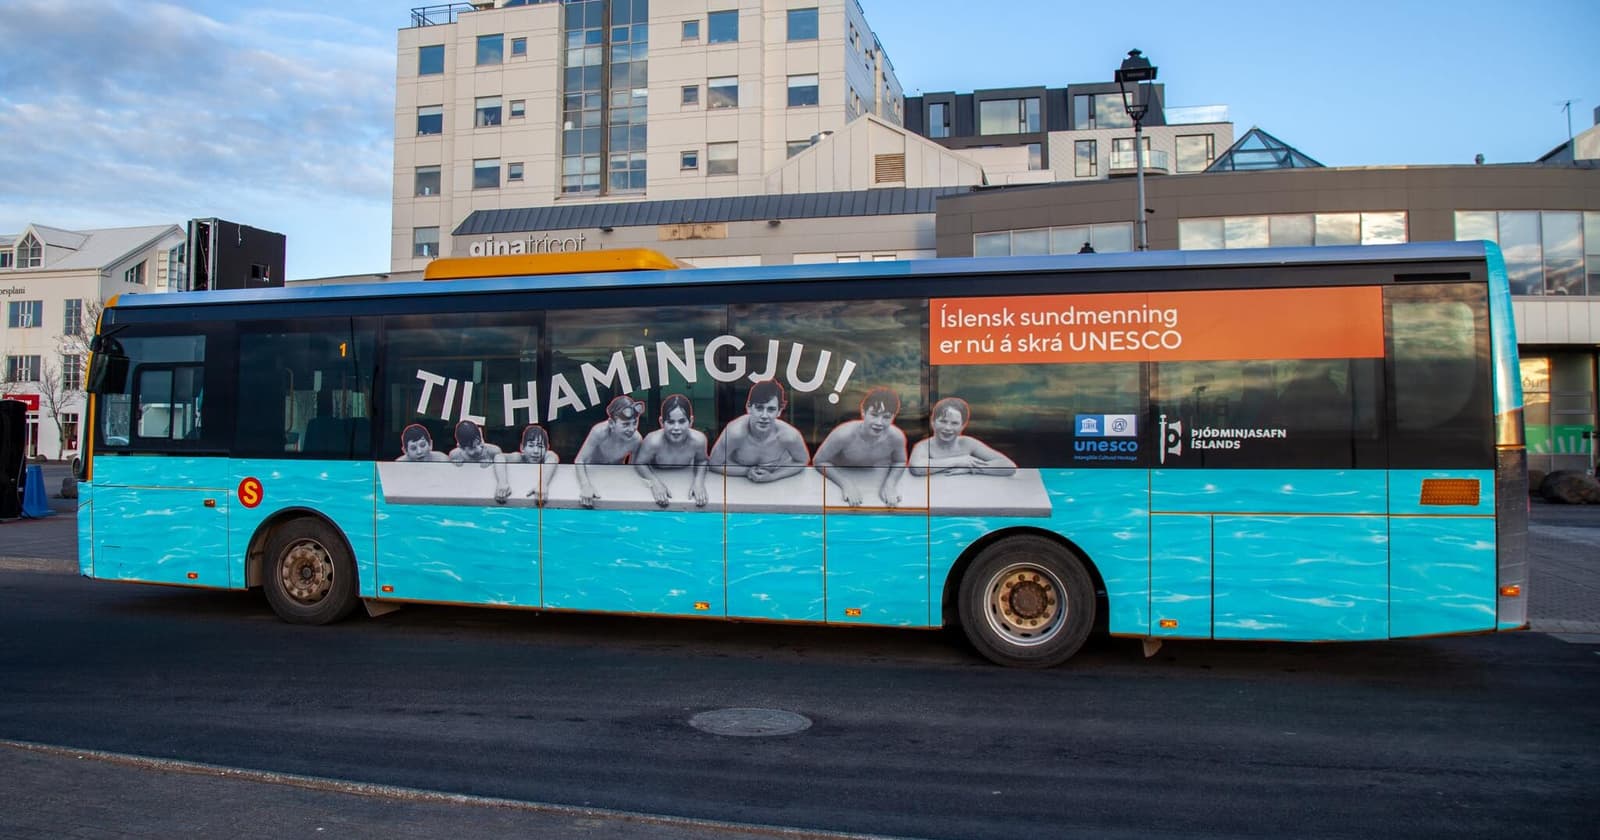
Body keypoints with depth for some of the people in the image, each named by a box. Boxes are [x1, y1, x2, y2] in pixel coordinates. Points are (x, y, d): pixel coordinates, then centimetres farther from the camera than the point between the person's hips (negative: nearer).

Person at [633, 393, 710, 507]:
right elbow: (639, 463, -16)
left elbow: (702, 461, -6)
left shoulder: (698, 439, -29)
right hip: (658, 478, -2)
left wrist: (699, 481, -24)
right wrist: (655, 482, -32)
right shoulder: (653, 441, -36)